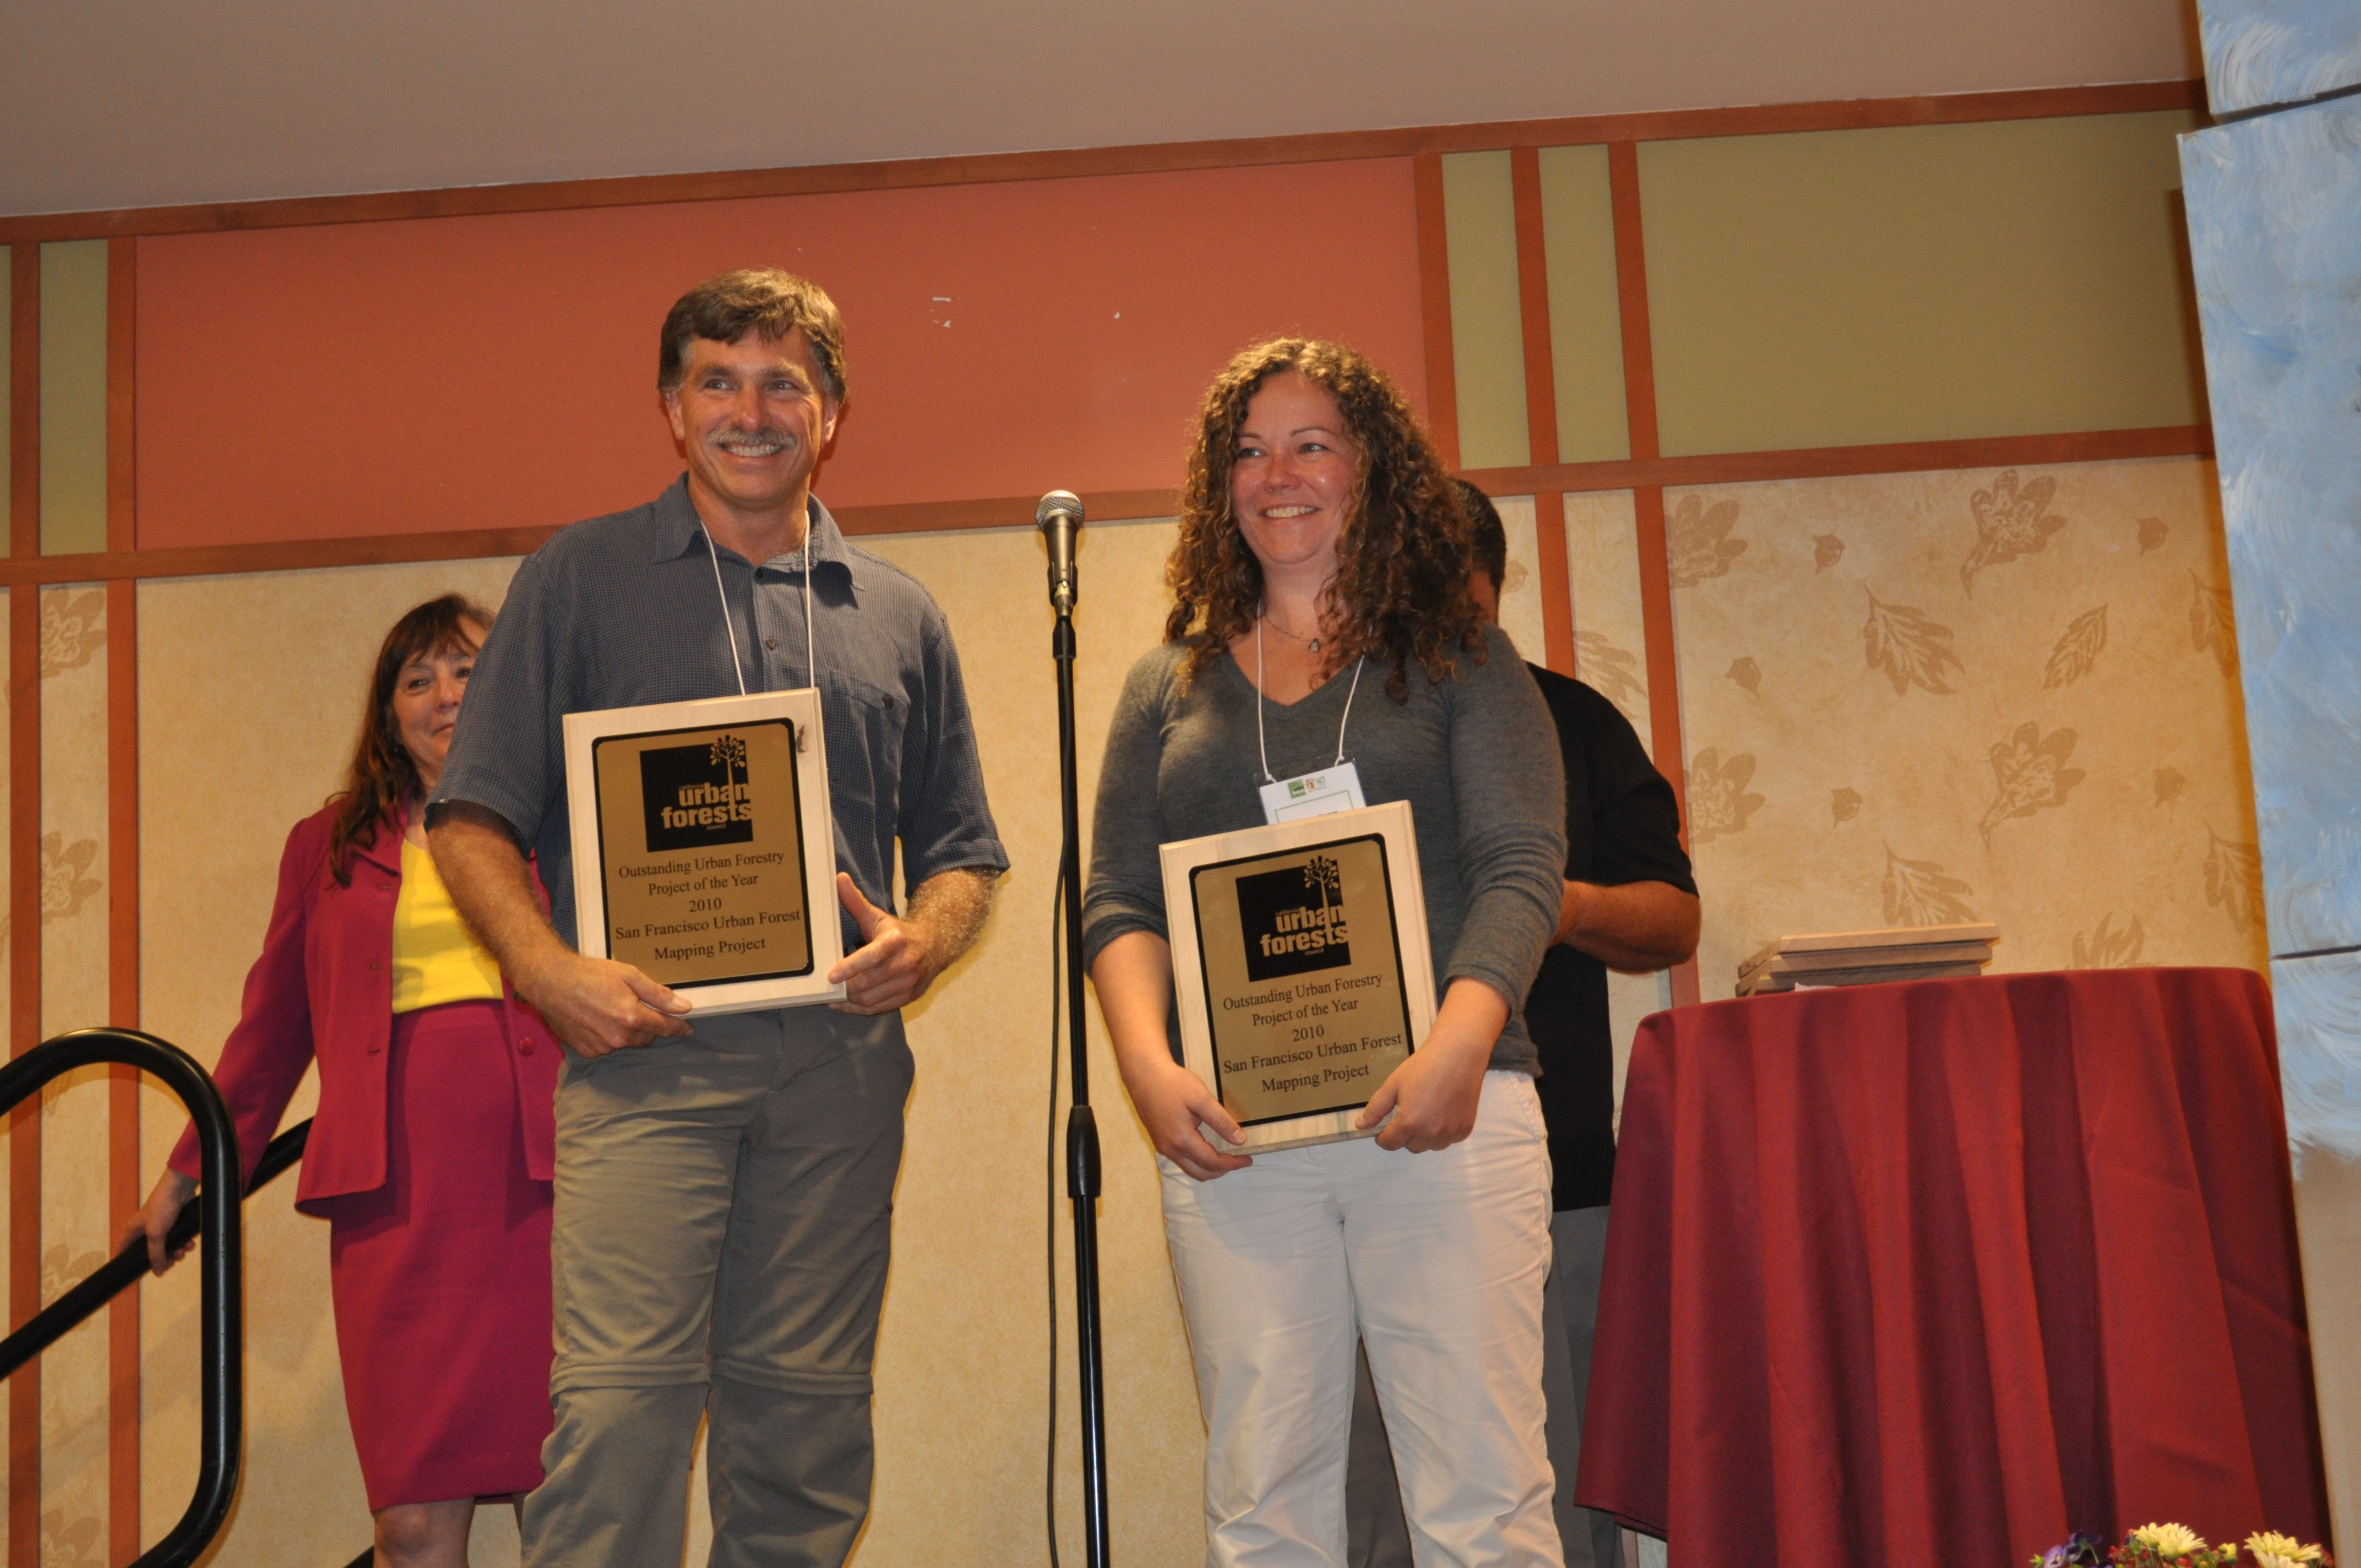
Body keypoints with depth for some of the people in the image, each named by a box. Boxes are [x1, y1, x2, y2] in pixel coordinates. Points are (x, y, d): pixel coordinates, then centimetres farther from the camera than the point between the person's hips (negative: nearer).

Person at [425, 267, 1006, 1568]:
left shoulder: (899, 617, 17)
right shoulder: (578, 579, 9)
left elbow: (963, 848, 20)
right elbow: (472, 815, 6)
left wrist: (923, 941, -2)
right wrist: (549, 969, -11)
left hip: (839, 1060, 3)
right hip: (645, 1043, -3)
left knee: (806, 1414, 6)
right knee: (620, 1395, -13)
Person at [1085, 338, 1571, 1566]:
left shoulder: (1459, 661, 10)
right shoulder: (1169, 687, 17)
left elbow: (1520, 867, -2)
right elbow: (1117, 902, 9)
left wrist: (1459, 1041, -20)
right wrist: (1148, 1064, -10)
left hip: (1442, 1117, -2)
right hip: (1232, 1137, 2)